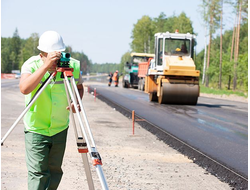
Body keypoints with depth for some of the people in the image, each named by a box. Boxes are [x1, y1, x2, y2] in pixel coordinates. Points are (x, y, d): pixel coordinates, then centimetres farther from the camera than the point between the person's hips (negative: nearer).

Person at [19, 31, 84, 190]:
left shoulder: (73, 65, -10)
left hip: (60, 128, 3)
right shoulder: (31, 65, -18)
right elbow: (24, 88, -38)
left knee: (55, 171, 12)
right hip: (36, 129, -3)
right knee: (37, 172, -7)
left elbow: (79, 87, 10)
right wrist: (46, 65, -43)